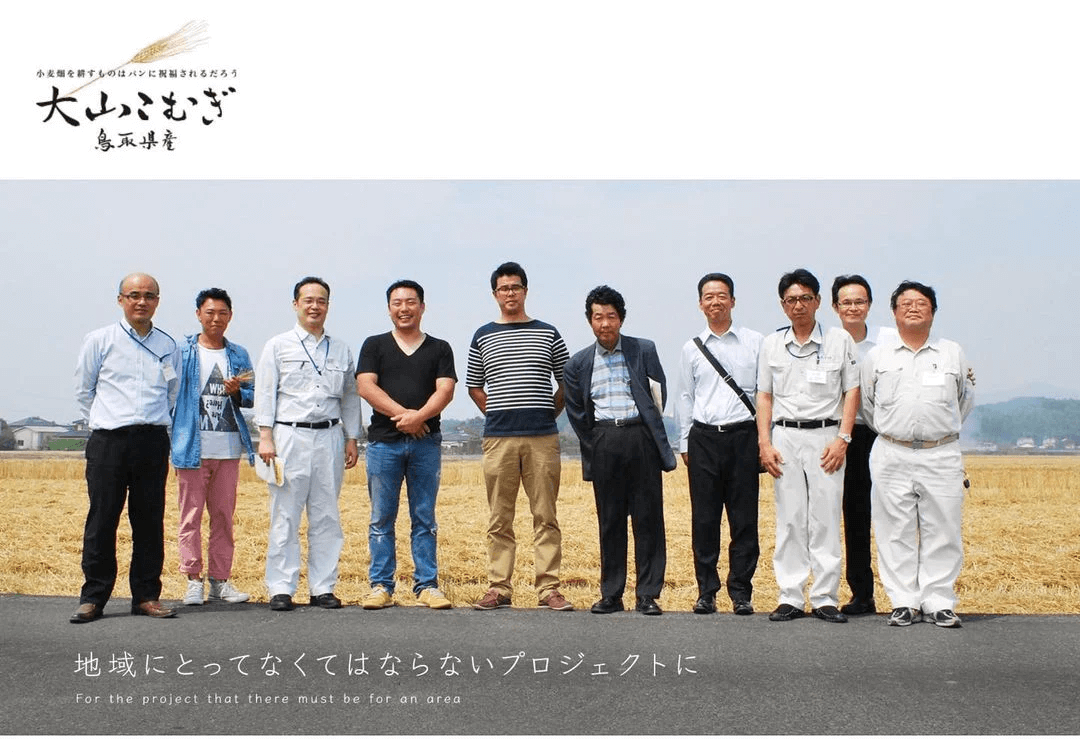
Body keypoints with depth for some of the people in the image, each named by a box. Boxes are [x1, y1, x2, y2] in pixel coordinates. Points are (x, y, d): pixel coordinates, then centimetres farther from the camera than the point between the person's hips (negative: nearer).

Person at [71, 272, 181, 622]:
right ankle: (93, 597, 6)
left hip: (154, 443, 2)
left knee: (150, 521, 3)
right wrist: (104, 423, 10)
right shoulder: (99, 341, 5)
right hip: (108, 442, -2)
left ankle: (146, 595, 11)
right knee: (102, 520, -2)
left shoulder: (169, 346, 12)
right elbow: (83, 390, 12)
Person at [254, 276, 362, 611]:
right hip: (289, 436, -3)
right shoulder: (278, 346, 7)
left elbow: (350, 398, 18)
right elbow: (265, 393, 2)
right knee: (285, 517, -3)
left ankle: (323, 587, 10)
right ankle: (281, 588, 2)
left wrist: (351, 439, 11)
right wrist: (265, 436, -7)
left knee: (327, 516, 4)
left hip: (329, 437, 3)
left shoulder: (342, 351, 16)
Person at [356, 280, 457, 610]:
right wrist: (402, 413, -13)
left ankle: (427, 585, 8)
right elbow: (365, 386, -2)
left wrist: (419, 415, -18)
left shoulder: (439, 348, 12)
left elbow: (445, 390, 0)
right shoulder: (374, 345, 11)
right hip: (383, 442, 0)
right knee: (381, 519, 2)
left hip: (426, 443, 0)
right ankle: (380, 586, 7)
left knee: (424, 519, 4)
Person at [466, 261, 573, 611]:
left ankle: (549, 589, 4)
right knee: (499, 519, 4)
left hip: (542, 438, 0)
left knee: (546, 517, 0)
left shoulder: (548, 334, 9)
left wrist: (548, 413, 8)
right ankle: (499, 588, 9)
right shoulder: (483, 337, 10)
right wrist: (498, 414, 8)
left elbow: (567, 383, 15)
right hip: (498, 438, 1)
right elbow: (474, 387, 17)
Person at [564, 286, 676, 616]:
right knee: (609, 521, 5)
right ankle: (611, 595, 12)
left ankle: (648, 595, 5)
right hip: (603, 442, 1)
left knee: (648, 519, -1)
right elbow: (577, 415, 12)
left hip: (641, 437, -1)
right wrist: (596, 450, 7)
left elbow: (659, 396, 7)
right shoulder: (578, 364, 10)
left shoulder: (644, 350, 5)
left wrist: (649, 434, 5)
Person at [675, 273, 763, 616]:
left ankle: (741, 592, 9)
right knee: (704, 519, 2)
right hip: (704, 437, 1)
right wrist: (685, 443, 10)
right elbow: (684, 398, 14)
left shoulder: (754, 343, 7)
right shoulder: (692, 348, 11)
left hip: (743, 436, -1)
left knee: (744, 518, 0)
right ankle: (706, 592, 10)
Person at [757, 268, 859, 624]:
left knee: (826, 519, -1)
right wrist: (764, 443, 1)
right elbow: (764, 396, 10)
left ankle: (825, 597, 6)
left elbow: (852, 392, 4)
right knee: (789, 520, 3)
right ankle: (790, 597, 9)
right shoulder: (772, 344, 10)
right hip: (784, 437, 2)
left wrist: (842, 439, -6)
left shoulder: (839, 340, 4)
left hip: (826, 437, -2)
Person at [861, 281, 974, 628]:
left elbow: (965, 402, 21)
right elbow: (867, 404, 18)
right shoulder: (877, 356, 10)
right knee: (896, 533, 1)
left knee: (942, 532, 0)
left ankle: (939, 603, 9)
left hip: (942, 456, 0)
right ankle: (903, 602, 9)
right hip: (892, 457, 0)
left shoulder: (953, 353, 11)